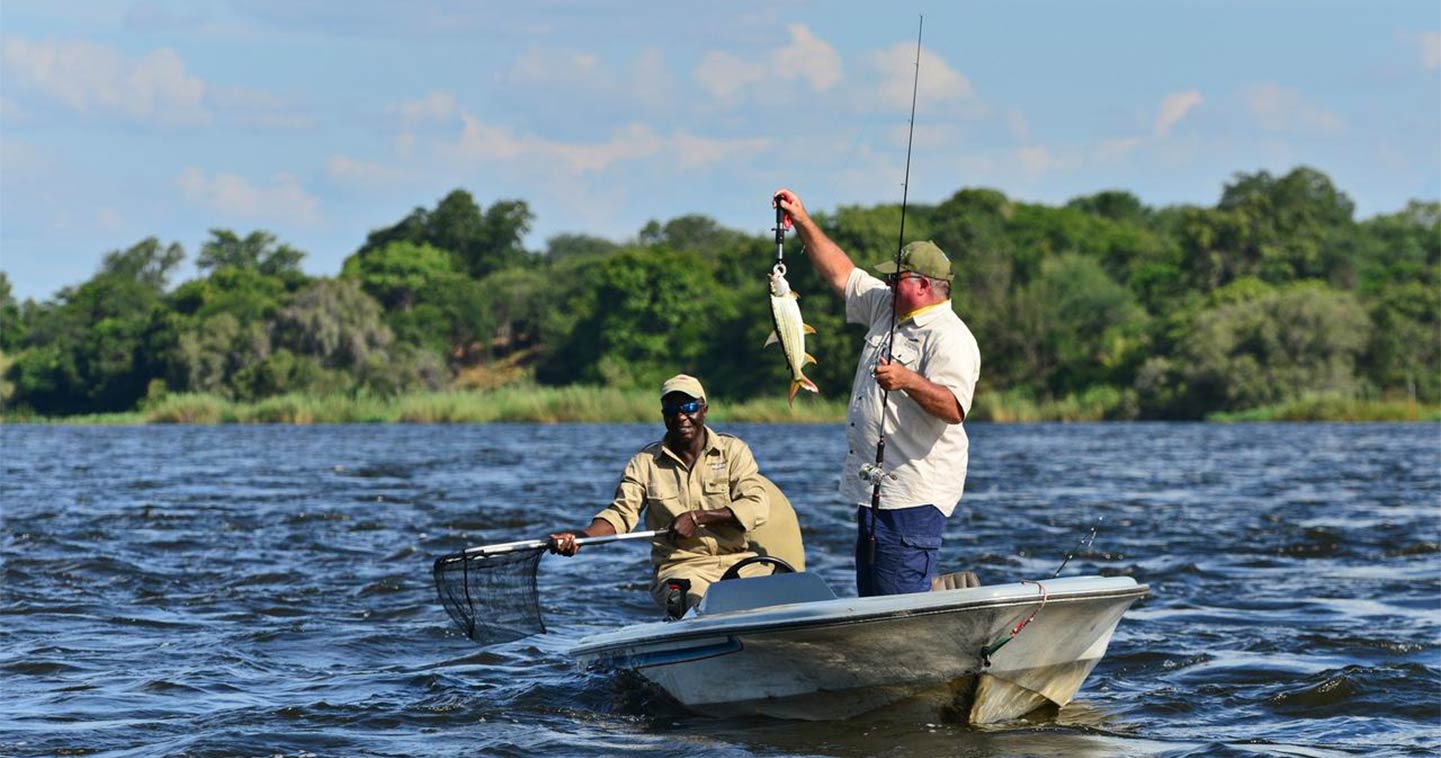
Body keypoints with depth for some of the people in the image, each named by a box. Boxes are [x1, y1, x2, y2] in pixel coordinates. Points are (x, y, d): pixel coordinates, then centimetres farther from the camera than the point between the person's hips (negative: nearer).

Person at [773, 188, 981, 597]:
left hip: (912, 496, -10)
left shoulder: (949, 337, -13)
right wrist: (804, 222, 21)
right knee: (872, 605, 11)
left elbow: (953, 407, -26)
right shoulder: (887, 309, 16)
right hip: (875, 487, 10)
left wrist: (908, 381, -39)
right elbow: (841, 273, 26)